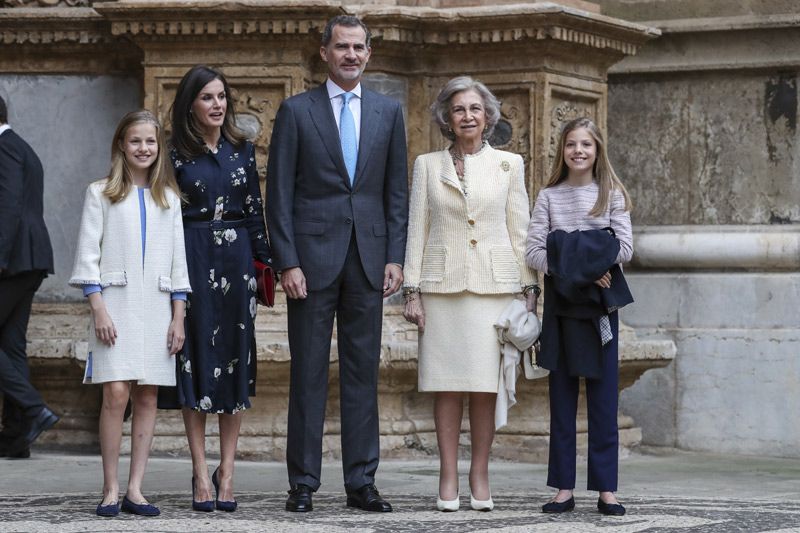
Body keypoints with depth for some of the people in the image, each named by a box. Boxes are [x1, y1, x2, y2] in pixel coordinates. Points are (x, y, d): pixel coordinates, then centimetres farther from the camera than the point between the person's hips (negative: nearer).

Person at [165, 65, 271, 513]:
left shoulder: (242, 149, 9)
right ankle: (201, 474, 3)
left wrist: (264, 260, 6)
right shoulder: (177, 154, 1)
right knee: (196, 361, -1)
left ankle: (227, 472, 5)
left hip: (237, 259, 2)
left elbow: (255, 207, 11)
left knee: (236, 360, 1)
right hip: (192, 258, -2)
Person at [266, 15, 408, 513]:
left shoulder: (389, 112, 10)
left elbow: (397, 191, 10)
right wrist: (287, 262, -9)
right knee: (309, 374, 1)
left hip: (368, 258, 3)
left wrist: (395, 258, 1)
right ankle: (303, 483, 5)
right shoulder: (297, 111, 1)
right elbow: (280, 193, -1)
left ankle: (361, 481, 10)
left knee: (363, 373, 5)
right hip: (312, 257, -3)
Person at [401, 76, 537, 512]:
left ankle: (480, 477, 4)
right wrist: (411, 291, 0)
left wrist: (528, 288, 2)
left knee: (484, 383, -2)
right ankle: (448, 479, 3)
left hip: (493, 284, 0)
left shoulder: (509, 165, 8)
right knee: (446, 384, -1)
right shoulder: (427, 165, 8)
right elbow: (417, 230, 6)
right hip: (442, 283, 0)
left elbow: (519, 231, 8)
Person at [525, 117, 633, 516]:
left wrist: (575, 256, -13)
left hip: (600, 303, -1)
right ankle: (563, 487, 4)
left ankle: (606, 487, 2)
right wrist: (576, 272, -16)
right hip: (560, 301, 1)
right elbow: (533, 251, -3)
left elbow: (624, 249, -3)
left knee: (603, 395, -1)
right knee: (562, 396, 2)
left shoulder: (612, 195, 5)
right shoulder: (549, 197, 6)